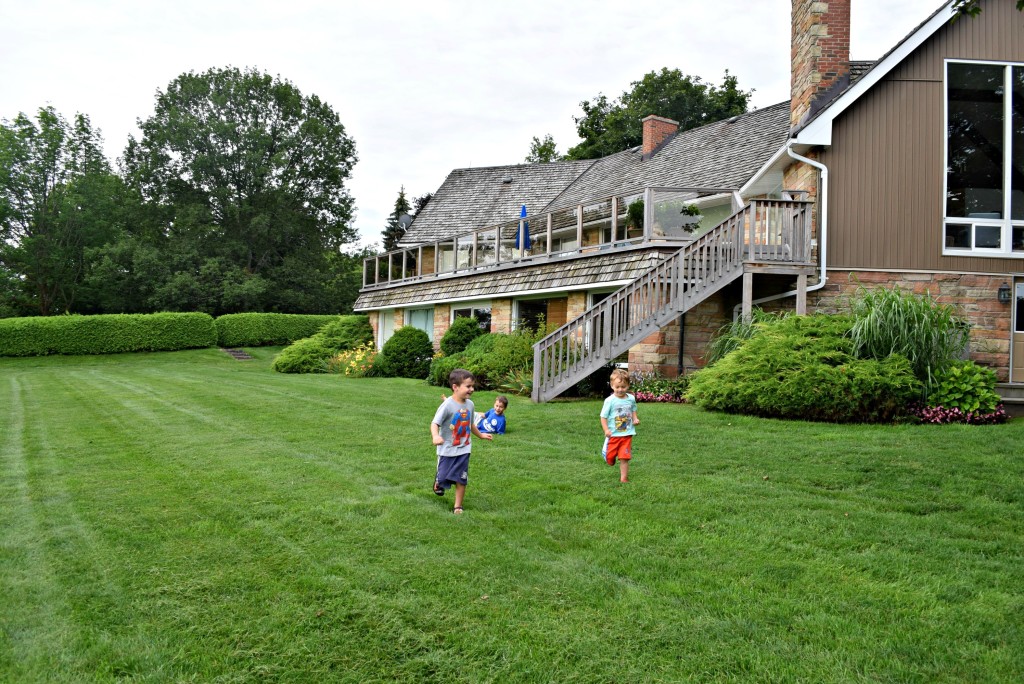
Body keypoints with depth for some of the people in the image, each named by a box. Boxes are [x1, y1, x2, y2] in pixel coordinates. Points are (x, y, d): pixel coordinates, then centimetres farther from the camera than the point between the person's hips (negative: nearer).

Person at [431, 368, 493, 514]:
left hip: (463, 450, 4)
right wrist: (436, 436, -44)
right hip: (447, 450, -4)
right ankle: (438, 482, 46)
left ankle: (458, 506, 18)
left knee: (461, 480, 4)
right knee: (443, 478, 10)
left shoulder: (469, 404, 1)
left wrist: (481, 435, 29)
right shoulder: (447, 405, -19)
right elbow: (435, 423, -25)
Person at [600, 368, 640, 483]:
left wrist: (635, 419, 0)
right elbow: (603, 417, -10)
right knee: (610, 457, 9)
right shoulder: (610, 401, -12)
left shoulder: (631, 398, 0)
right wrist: (606, 430, -21)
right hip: (613, 435, -2)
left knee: (624, 458, -2)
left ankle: (624, 478, 6)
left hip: (627, 434, 2)